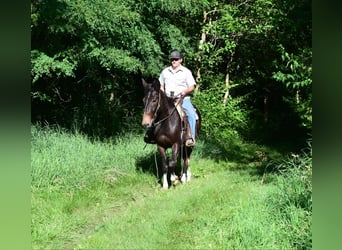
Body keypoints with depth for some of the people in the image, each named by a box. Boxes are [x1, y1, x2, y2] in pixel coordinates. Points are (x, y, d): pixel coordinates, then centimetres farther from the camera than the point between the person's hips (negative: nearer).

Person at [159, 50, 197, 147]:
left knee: (191, 114, -28)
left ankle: (190, 137, -30)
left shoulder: (186, 71, 6)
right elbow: (161, 85, 23)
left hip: (183, 99, -3)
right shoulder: (165, 71, 15)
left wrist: (185, 91, -17)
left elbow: (192, 87, 3)